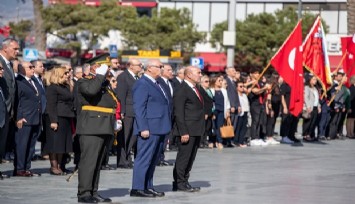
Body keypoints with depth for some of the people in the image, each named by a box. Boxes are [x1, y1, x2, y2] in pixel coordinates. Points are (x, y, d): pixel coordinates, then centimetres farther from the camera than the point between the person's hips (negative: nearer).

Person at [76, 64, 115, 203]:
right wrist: (100, 75, -18)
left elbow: (113, 103, 29)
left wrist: (116, 119, 17)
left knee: (98, 162, 10)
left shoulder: (106, 83, 22)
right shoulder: (85, 82, -4)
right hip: (91, 127, -9)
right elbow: (91, 90, -27)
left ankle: (93, 192, 14)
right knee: (89, 159, -11)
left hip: (104, 128, 9)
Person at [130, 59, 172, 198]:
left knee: (153, 160, 12)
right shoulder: (142, 84, -10)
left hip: (160, 129, 10)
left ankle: (148, 187, 17)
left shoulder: (157, 84, 19)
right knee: (144, 159, -8)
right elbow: (139, 107, -16)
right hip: (149, 129, -10)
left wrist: (166, 127, 17)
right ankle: (137, 188, -6)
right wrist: (143, 128, -22)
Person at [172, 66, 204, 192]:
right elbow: (178, 113, -16)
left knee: (191, 158, 12)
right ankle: (179, 183, 2)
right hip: (187, 131, -9)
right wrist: (183, 132, -21)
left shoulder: (198, 89, 16)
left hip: (197, 131, 9)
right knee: (184, 157, -4)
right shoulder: (182, 91, -13)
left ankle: (184, 181, 19)